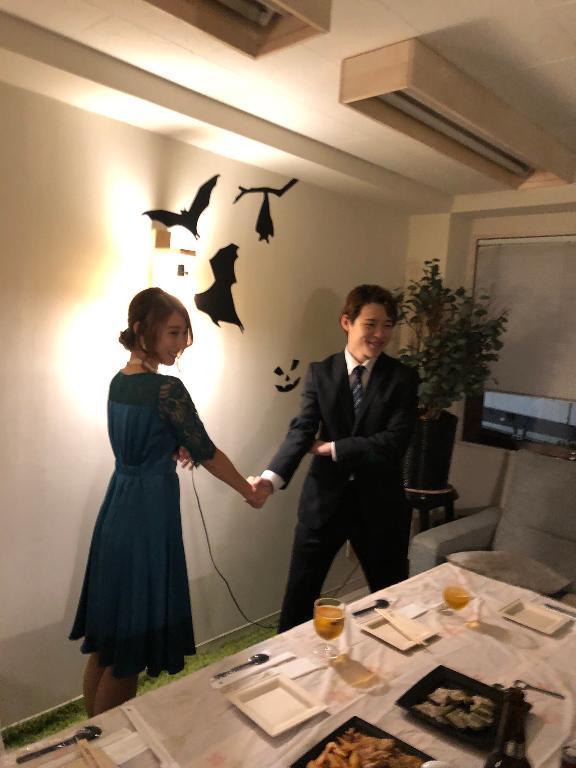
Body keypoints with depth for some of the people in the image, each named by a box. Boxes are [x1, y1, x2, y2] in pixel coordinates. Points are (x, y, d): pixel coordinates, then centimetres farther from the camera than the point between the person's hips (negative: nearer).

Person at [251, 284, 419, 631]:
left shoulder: (403, 378, -5)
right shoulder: (320, 372, -1)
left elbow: (393, 442, -15)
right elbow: (301, 430, -13)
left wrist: (333, 449, -16)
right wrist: (274, 476, -29)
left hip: (379, 501, 0)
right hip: (324, 498, 1)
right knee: (299, 593, 12)